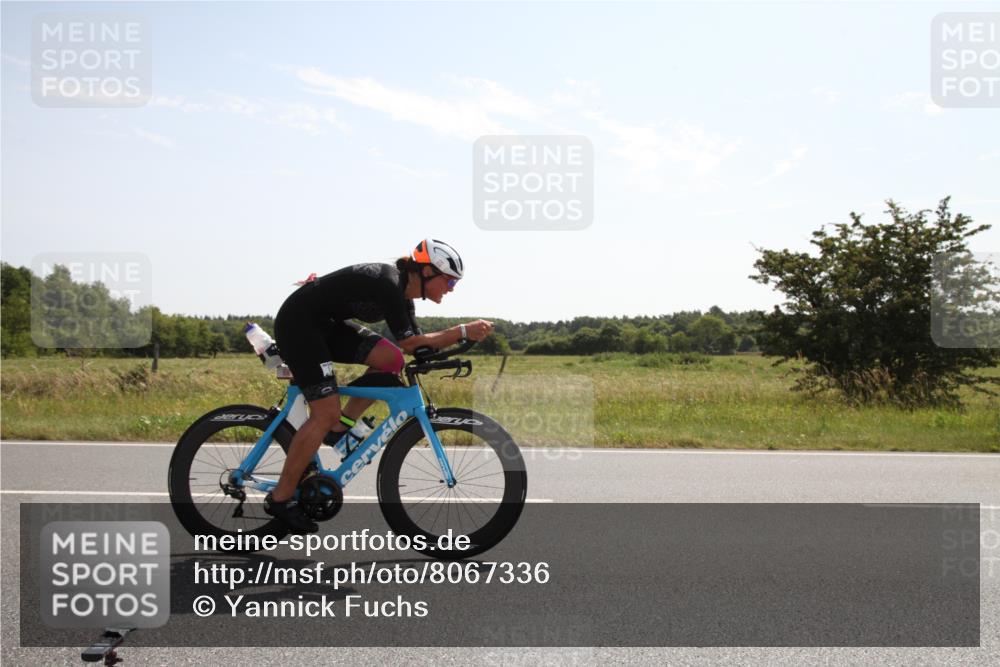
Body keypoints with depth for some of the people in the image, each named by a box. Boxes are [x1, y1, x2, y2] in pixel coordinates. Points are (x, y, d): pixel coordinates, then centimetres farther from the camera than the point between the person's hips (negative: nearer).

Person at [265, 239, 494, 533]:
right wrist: (463, 331, -24)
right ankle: (280, 498, -3)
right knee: (326, 412, -13)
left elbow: (418, 344, 7)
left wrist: (462, 336, -7)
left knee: (390, 358, -6)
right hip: (298, 323, -9)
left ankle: (342, 426, 5)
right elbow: (409, 343, -25)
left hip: (326, 324, 9)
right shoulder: (388, 284, -23)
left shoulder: (402, 292, 5)